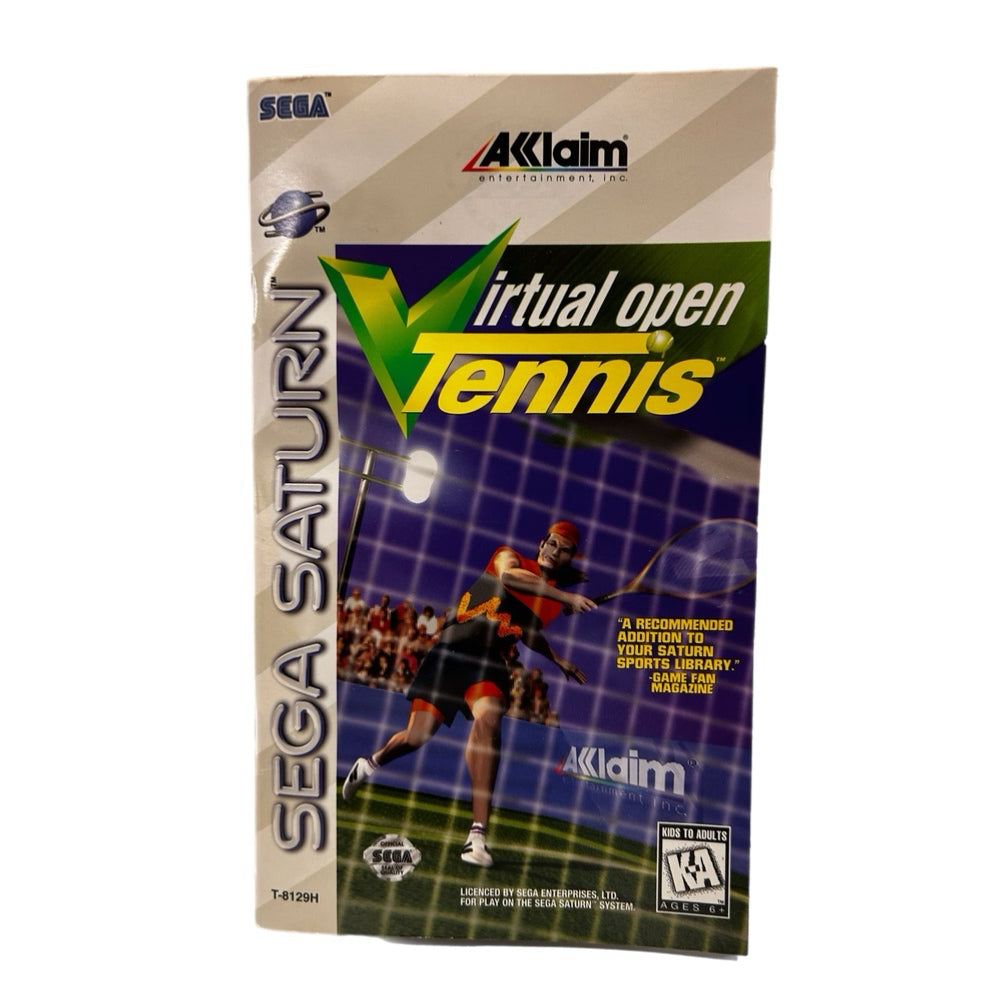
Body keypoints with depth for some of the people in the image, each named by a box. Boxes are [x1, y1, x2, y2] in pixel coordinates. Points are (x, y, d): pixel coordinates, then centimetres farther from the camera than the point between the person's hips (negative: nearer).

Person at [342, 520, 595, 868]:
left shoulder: (556, 598, 15)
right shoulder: (509, 555, 3)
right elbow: (508, 575, -23)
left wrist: (558, 660, 25)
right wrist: (565, 596, -30)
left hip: (491, 662, 2)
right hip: (451, 650, -2)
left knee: (488, 718, -30)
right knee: (417, 735, -3)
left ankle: (477, 835, -27)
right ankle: (370, 763, 34)